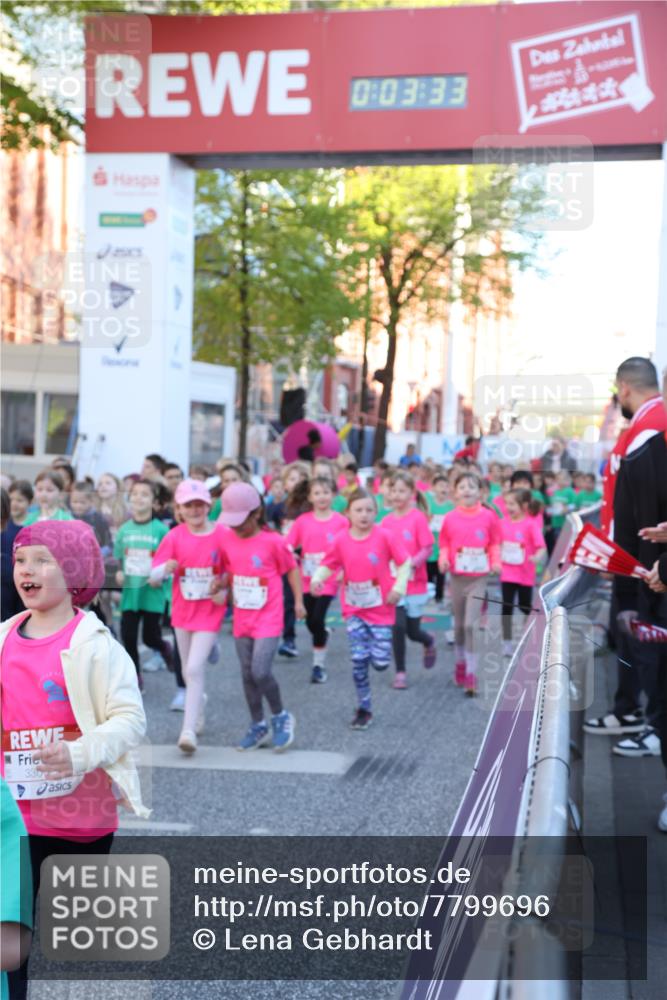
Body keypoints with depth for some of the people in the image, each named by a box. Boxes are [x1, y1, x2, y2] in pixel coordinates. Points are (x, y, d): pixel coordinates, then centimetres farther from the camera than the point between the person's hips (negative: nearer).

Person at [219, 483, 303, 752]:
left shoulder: (273, 541, -13)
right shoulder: (228, 540, -1)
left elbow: (291, 569, -1)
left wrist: (298, 601, -1)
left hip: (268, 618, -5)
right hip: (242, 618, 5)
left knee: (261, 672, -14)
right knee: (248, 674, 11)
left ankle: (281, 717, 11)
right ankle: (258, 725, 26)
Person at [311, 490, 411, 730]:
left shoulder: (384, 536, -12)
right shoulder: (341, 540, -7)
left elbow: (405, 562, -4)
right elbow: (328, 565, 2)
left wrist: (399, 588, -13)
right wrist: (317, 579, -18)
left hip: (380, 608, -1)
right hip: (354, 610, 1)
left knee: (380, 662, -3)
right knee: (359, 661, -2)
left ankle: (381, 645, 34)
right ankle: (363, 709, 13)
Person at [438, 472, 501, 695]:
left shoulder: (488, 516, -4)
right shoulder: (450, 518, -2)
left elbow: (495, 543, 3)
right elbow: (445, 544, 4)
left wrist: (496, 562, -12)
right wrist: (443, 560, -14)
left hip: (480, 578, -2)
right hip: (457, 577, 2)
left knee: (471, 624, -11)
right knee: (459, 625, 14)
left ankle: (472, 675, -6)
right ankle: (460, 664, 33)